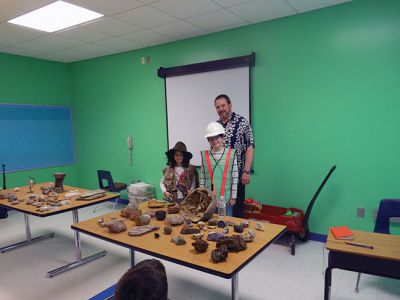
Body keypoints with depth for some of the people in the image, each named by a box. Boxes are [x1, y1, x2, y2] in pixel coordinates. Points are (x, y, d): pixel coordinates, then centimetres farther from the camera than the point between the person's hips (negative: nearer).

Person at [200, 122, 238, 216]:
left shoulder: (231, 154, -7)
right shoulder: (205, 155, 0)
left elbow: (235, 177, -3)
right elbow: (202, 178, 4)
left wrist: (233, 196, -2)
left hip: (226, 197, -1)